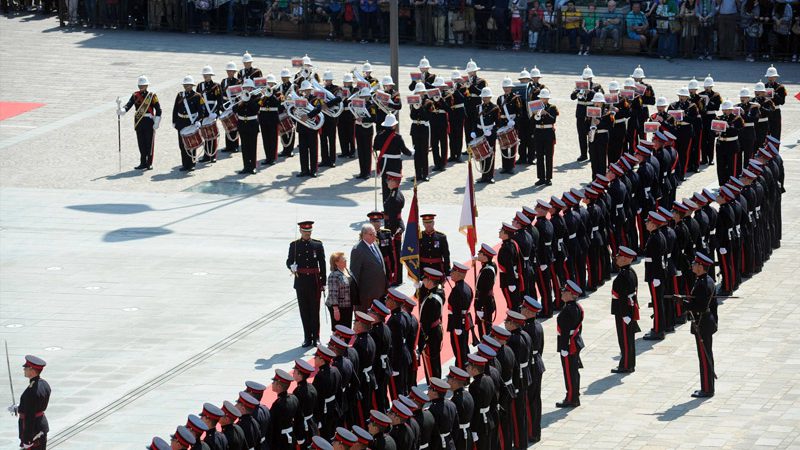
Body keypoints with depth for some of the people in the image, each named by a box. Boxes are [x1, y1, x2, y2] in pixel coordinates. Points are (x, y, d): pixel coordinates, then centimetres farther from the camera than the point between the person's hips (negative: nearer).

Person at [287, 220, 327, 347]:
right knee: (304, 310, 4)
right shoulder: (294, 245, 4)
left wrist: (323, 283, 1)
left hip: (315, 281, -1)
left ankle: (316, 337, 8)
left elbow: (322, 264, 4)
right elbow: (289, 261, 4)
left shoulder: (318, 245, 3)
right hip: (301, 282, 1)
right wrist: (292, 267, -21)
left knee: (315, 309, 1)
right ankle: (307, 337, 11)